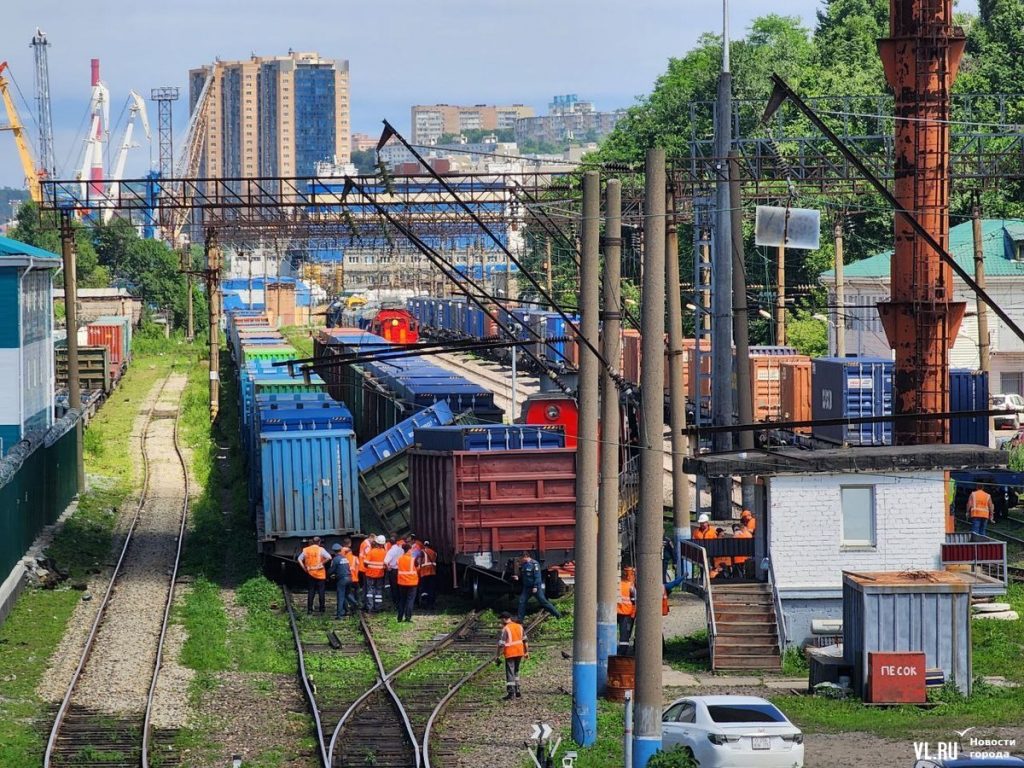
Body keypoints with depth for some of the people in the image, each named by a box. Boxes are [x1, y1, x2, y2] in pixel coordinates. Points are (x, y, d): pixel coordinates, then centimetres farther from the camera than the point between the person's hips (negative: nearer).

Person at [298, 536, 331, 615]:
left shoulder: (306, 550, 3)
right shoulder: (320, 550, -9)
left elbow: (299, 559, 4)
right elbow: (329, 557, -21)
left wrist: (304, 568, 4)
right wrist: (322, 563, -8)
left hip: (310, 573, 3)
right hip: (320, 574, -3)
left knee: (311, 592, 8)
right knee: (321, 591, 6)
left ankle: (309, 610, 4)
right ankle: (321, 609, 7)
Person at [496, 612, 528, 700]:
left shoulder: (505, 629, -13)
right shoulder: (519, 626, 7)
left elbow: (501, 644, -14)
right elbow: (524, 640, 13)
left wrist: (498, 656, -9)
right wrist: (526, 652, 21)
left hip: (510, 654, -6)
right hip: (520, 652, 6)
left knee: (510, 673, -1)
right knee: (516, 672, 20)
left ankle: (511, 693, -5)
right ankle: (517, 691, 22)